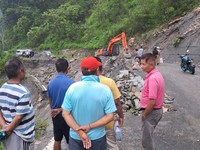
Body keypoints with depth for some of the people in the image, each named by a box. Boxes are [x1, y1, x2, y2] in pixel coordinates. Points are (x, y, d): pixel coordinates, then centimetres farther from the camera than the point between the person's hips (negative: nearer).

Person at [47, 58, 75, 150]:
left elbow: (50, 102, 8)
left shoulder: (50, 84, -3)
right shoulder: (71, 83, -19)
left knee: (57, 140, 19)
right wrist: (61, 109, -12)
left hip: (56, 116, 5)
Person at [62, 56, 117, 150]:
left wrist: (80, 133, -13)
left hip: (75, 136, 1)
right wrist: (90, 127, -14)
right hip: (97, 137, 0)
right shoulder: (105, 89, -15)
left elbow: (66, 114, -12)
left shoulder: (72, 88, -13)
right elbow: (110, 116, -15)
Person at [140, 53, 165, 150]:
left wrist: (144, 114, -14)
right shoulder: (157, 74, 6)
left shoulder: (152, 78, -26)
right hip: (158, 110, 10)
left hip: (152, 112, -10)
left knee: (147, 140, 6)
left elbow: (152, 101, -28)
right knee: (148, 135, 25)